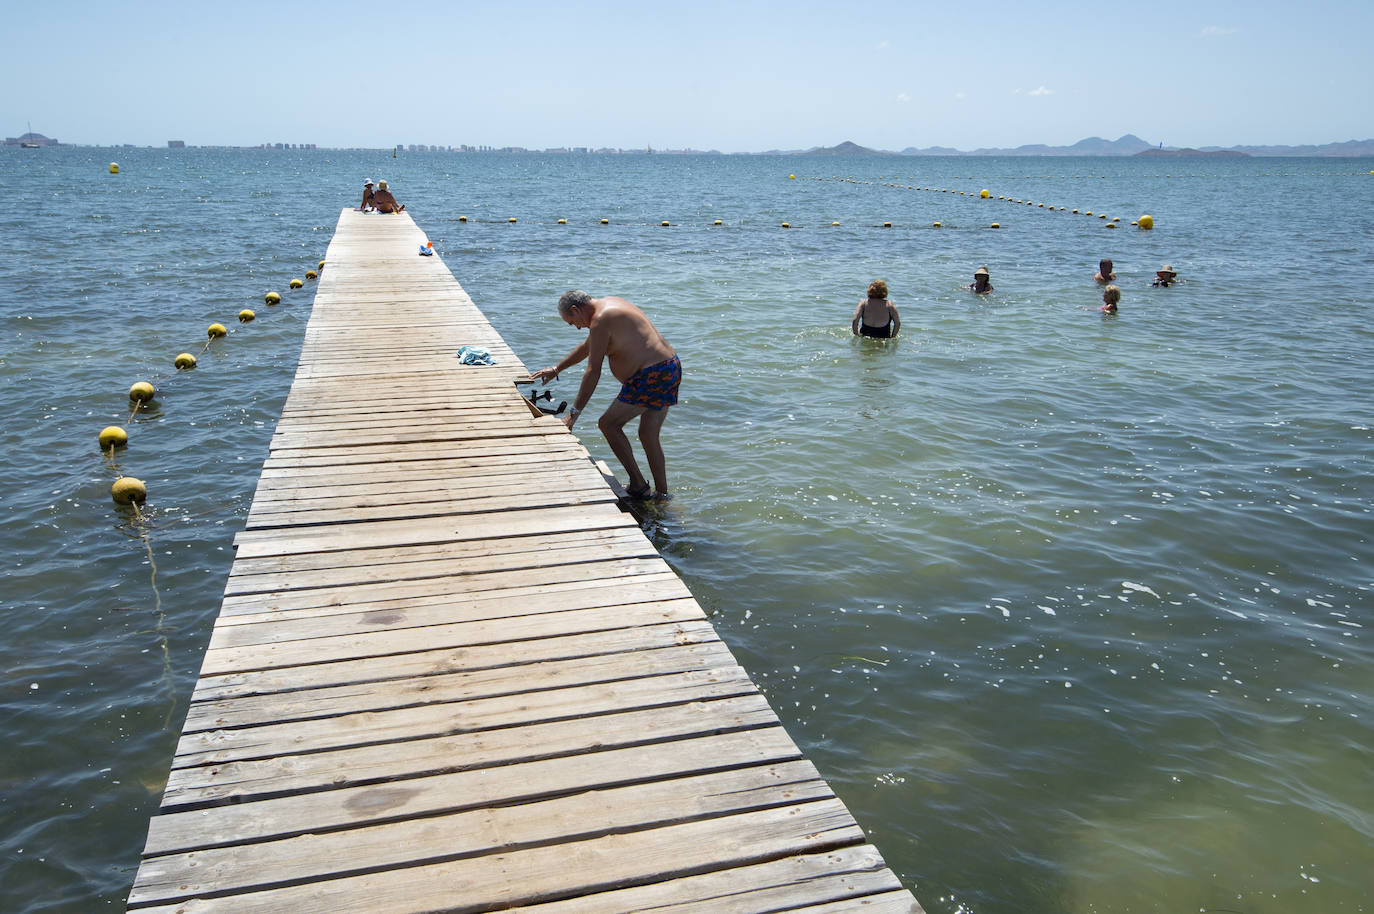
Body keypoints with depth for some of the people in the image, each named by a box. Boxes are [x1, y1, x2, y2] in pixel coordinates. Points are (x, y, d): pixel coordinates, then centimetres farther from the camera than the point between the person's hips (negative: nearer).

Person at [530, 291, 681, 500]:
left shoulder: (600, 320, -12)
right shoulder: (608, 304, 19)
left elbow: (593, 372, -13)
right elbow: (587, 346, 33)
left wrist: (574, 413, -9)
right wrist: (556, 369, 39)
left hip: (651, 376, -10)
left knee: (608, 424, 0)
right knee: (648, 435, 16)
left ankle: (638, 485, 1)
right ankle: (662, 494, 20)